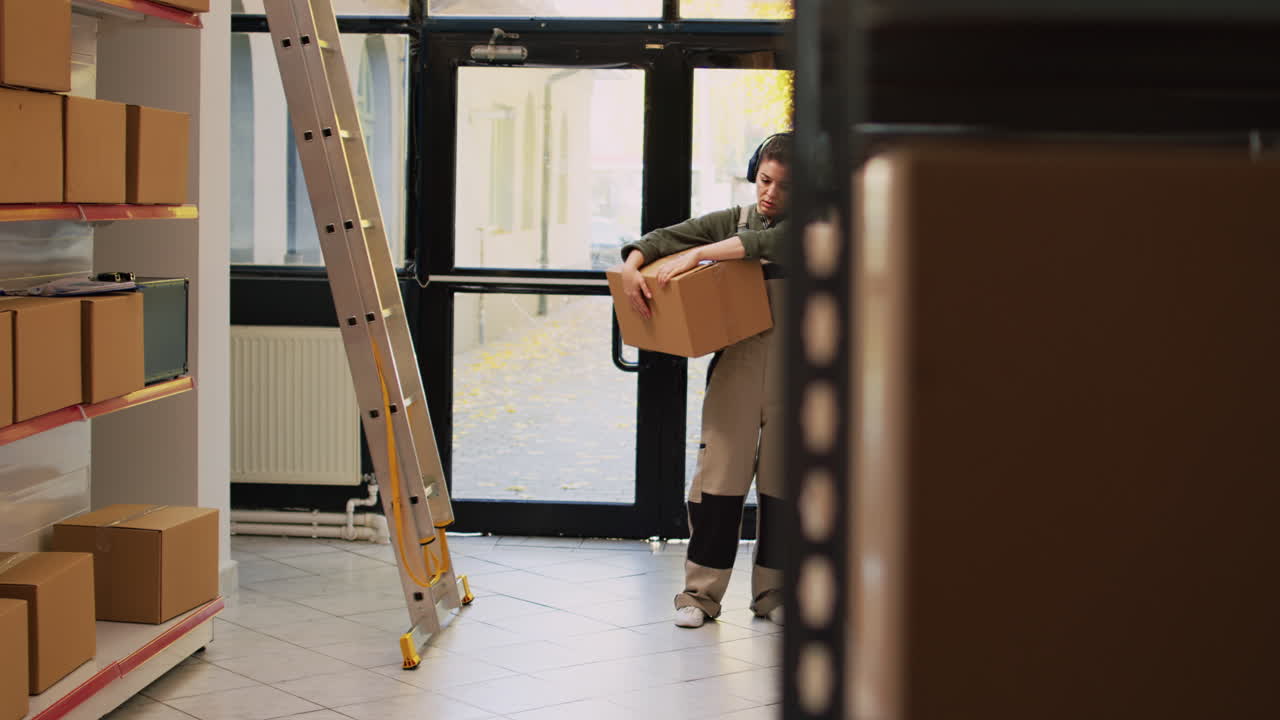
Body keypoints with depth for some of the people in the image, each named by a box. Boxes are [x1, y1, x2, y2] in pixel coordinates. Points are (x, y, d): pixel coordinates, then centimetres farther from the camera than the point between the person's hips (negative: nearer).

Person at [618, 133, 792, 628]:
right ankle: (701, 592, 2)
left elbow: (773, 242, -19)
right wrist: (632, 267, -12)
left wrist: (698, 254, -22)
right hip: (737, 361, 1)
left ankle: (772, 591, 15)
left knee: (782, 476, 4)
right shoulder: (731, 221, 12)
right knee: (720, 470, -4)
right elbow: (665, 238, 8)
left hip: (792, 366, -1)